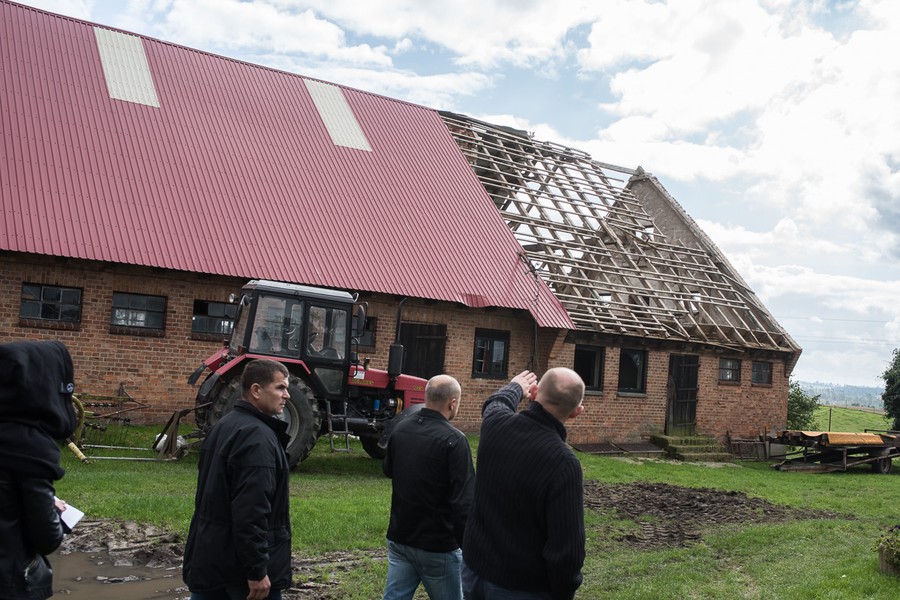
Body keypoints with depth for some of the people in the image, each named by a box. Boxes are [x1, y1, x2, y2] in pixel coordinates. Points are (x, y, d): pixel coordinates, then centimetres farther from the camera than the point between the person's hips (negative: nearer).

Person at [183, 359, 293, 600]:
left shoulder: (223, 426, 11)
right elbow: (251, 511, -27)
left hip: (207, 557, 9)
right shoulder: (258, 437, -20)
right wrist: (257, 570, -22)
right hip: (240, 563, -9)